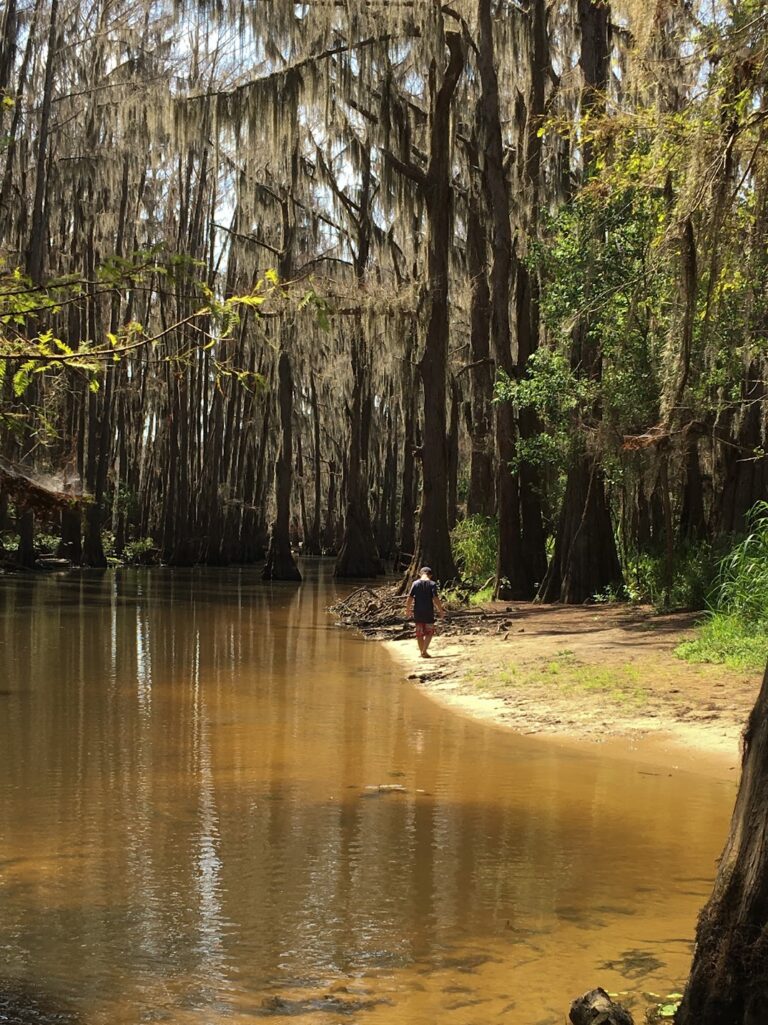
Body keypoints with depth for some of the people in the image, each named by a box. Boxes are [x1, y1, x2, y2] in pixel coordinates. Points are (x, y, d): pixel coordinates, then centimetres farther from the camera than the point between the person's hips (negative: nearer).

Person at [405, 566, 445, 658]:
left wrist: (407, 610, 10)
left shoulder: (415, 583, 1)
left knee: (419, 633, 13)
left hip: (417, 612, 2)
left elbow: (410, 598, -1)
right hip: (429, 612, -2)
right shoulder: (432, 584, -5)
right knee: (429, 632, 8)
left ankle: (422, 651, 20)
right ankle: (424, 651, -6)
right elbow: (435, 598, -13)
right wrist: (441, 610, -4)